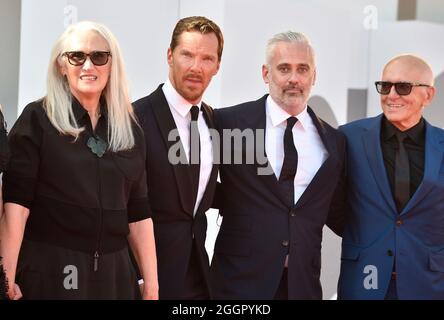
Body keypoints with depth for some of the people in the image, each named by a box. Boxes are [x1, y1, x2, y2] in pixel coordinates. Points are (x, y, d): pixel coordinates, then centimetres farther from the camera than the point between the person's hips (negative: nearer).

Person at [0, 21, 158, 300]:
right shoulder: (37, 119, -4)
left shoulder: (130, 129, 8)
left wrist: (151, 286, 5)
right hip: (48, 269, -4)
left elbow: (138, 213, 9)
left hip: (113, 273, 4)